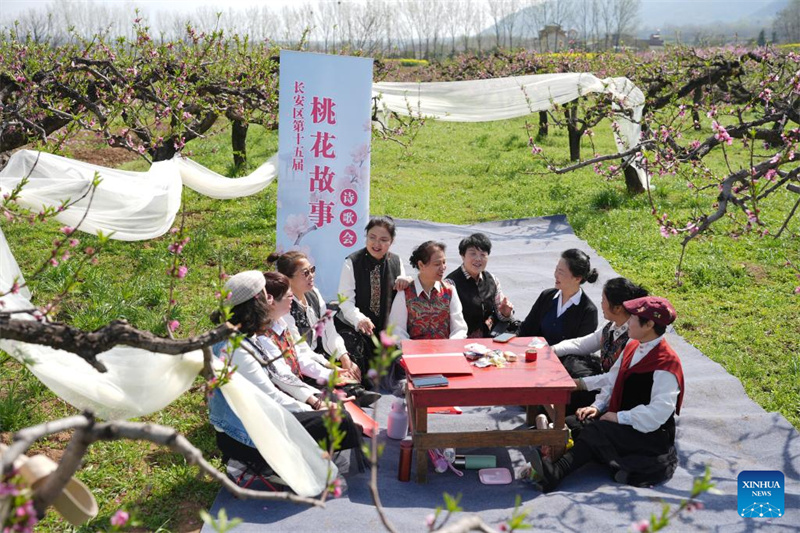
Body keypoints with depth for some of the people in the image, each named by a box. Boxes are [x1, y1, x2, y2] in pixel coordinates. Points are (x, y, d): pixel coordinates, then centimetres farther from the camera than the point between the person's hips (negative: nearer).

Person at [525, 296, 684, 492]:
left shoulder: (666, 362, -18)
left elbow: (659, 412, -24)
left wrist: (619, 417, -20)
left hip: (650, 433, -8)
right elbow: (613, 382, 15)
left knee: (596, 430, -31)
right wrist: (598, 406, -1)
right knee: (571, 424, -13)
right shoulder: (632, 347, 9)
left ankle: (555, 474, -42)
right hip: (621, 420, 8)